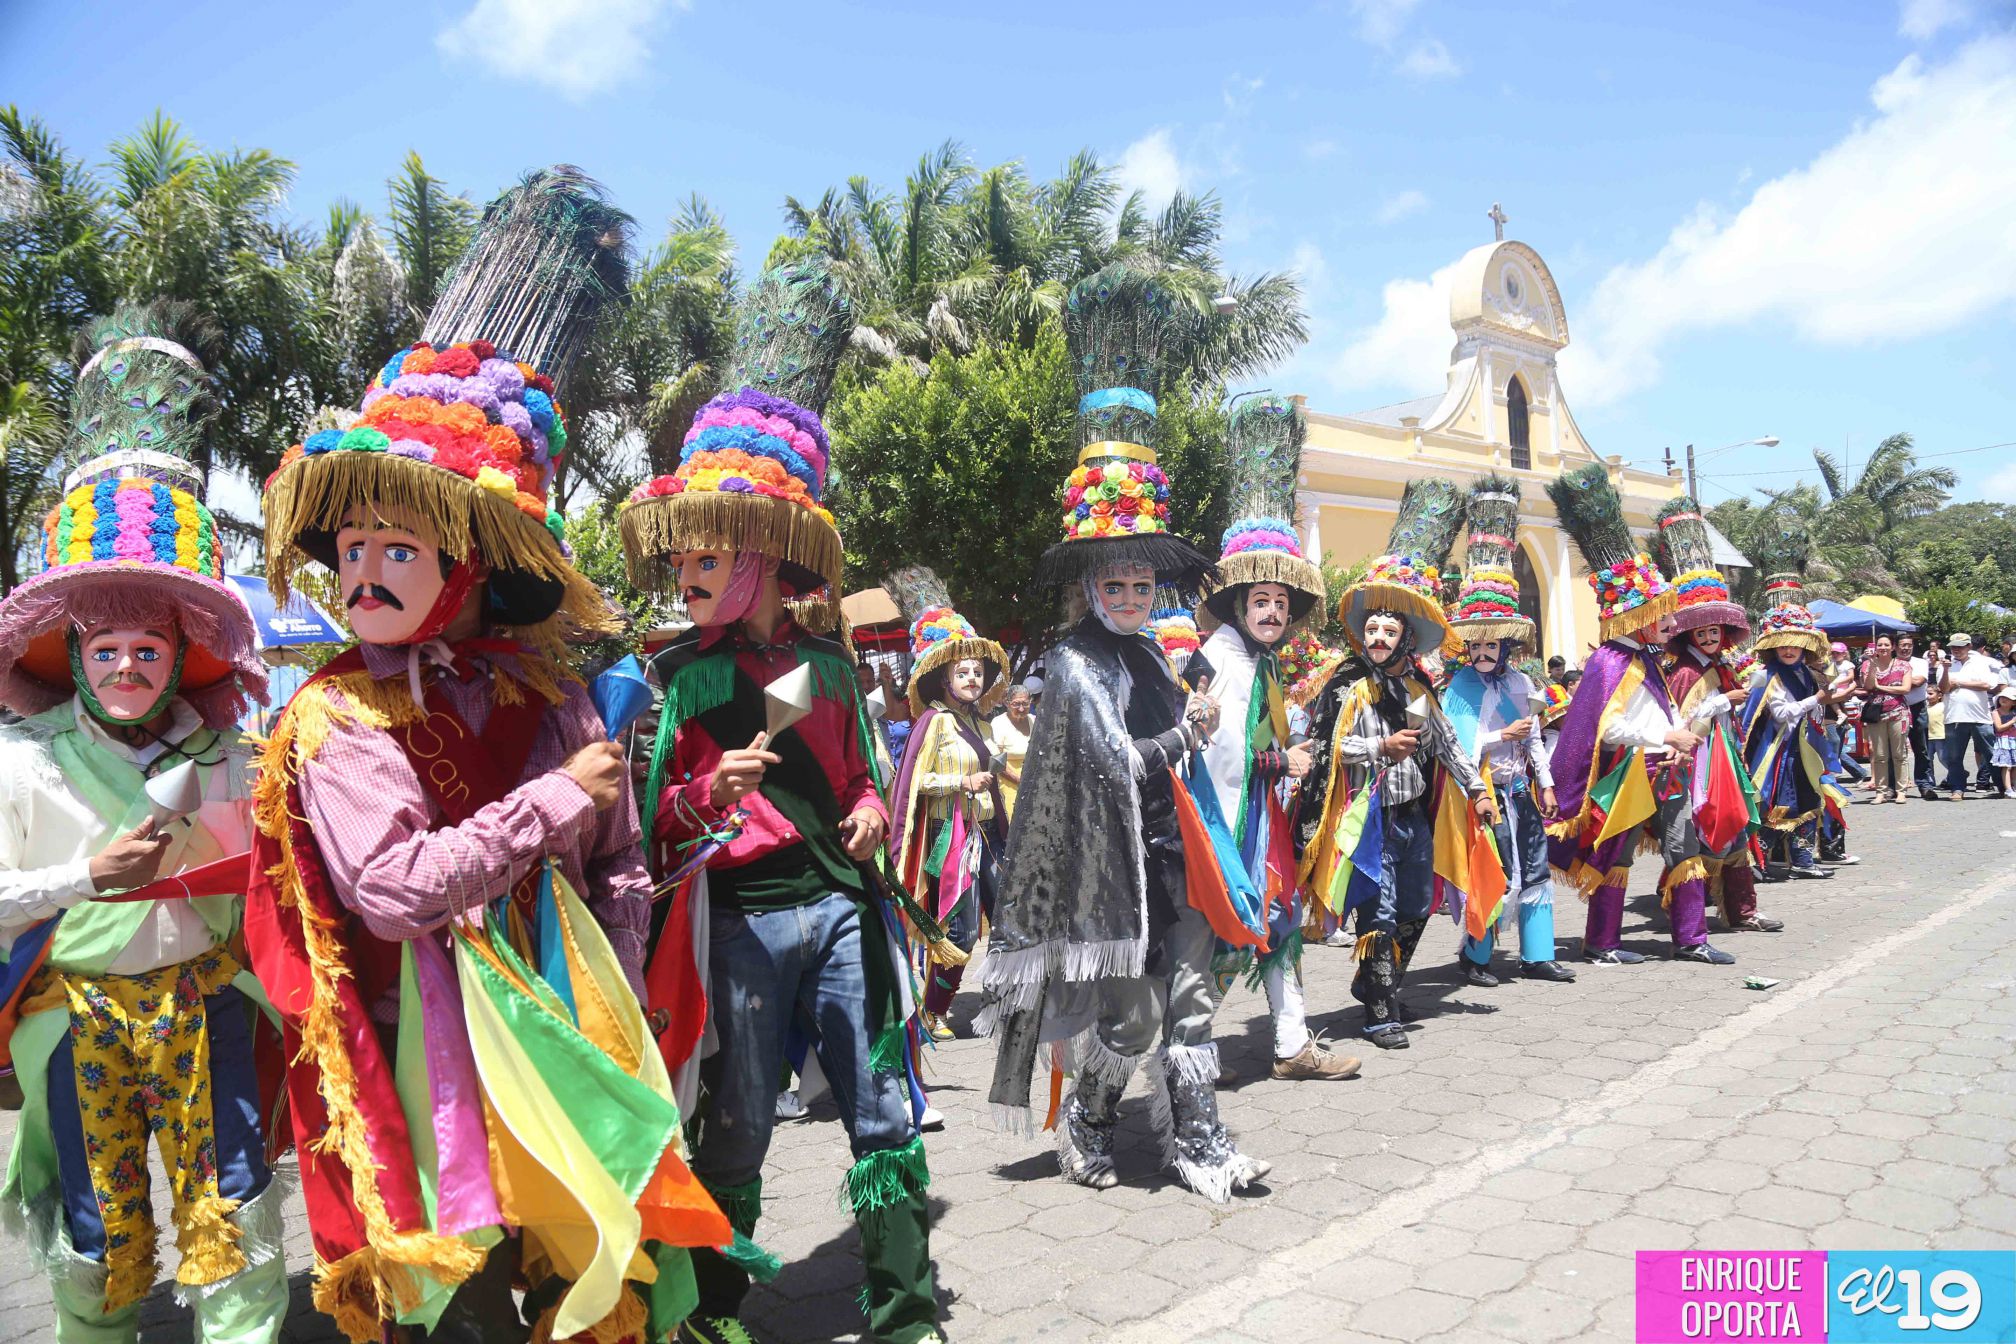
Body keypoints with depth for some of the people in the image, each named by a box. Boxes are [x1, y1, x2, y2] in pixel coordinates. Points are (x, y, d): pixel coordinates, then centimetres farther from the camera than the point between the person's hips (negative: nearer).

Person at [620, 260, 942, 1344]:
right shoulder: (681, 676, -1)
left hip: (840, 905, 3)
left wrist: (870, 808, 0)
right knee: (736, 1122, 7)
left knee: (885, 1107, 6)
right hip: (741, 918, -3)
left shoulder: (829, 665, 8)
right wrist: (711, 794, -20)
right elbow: (654, 822, -1)